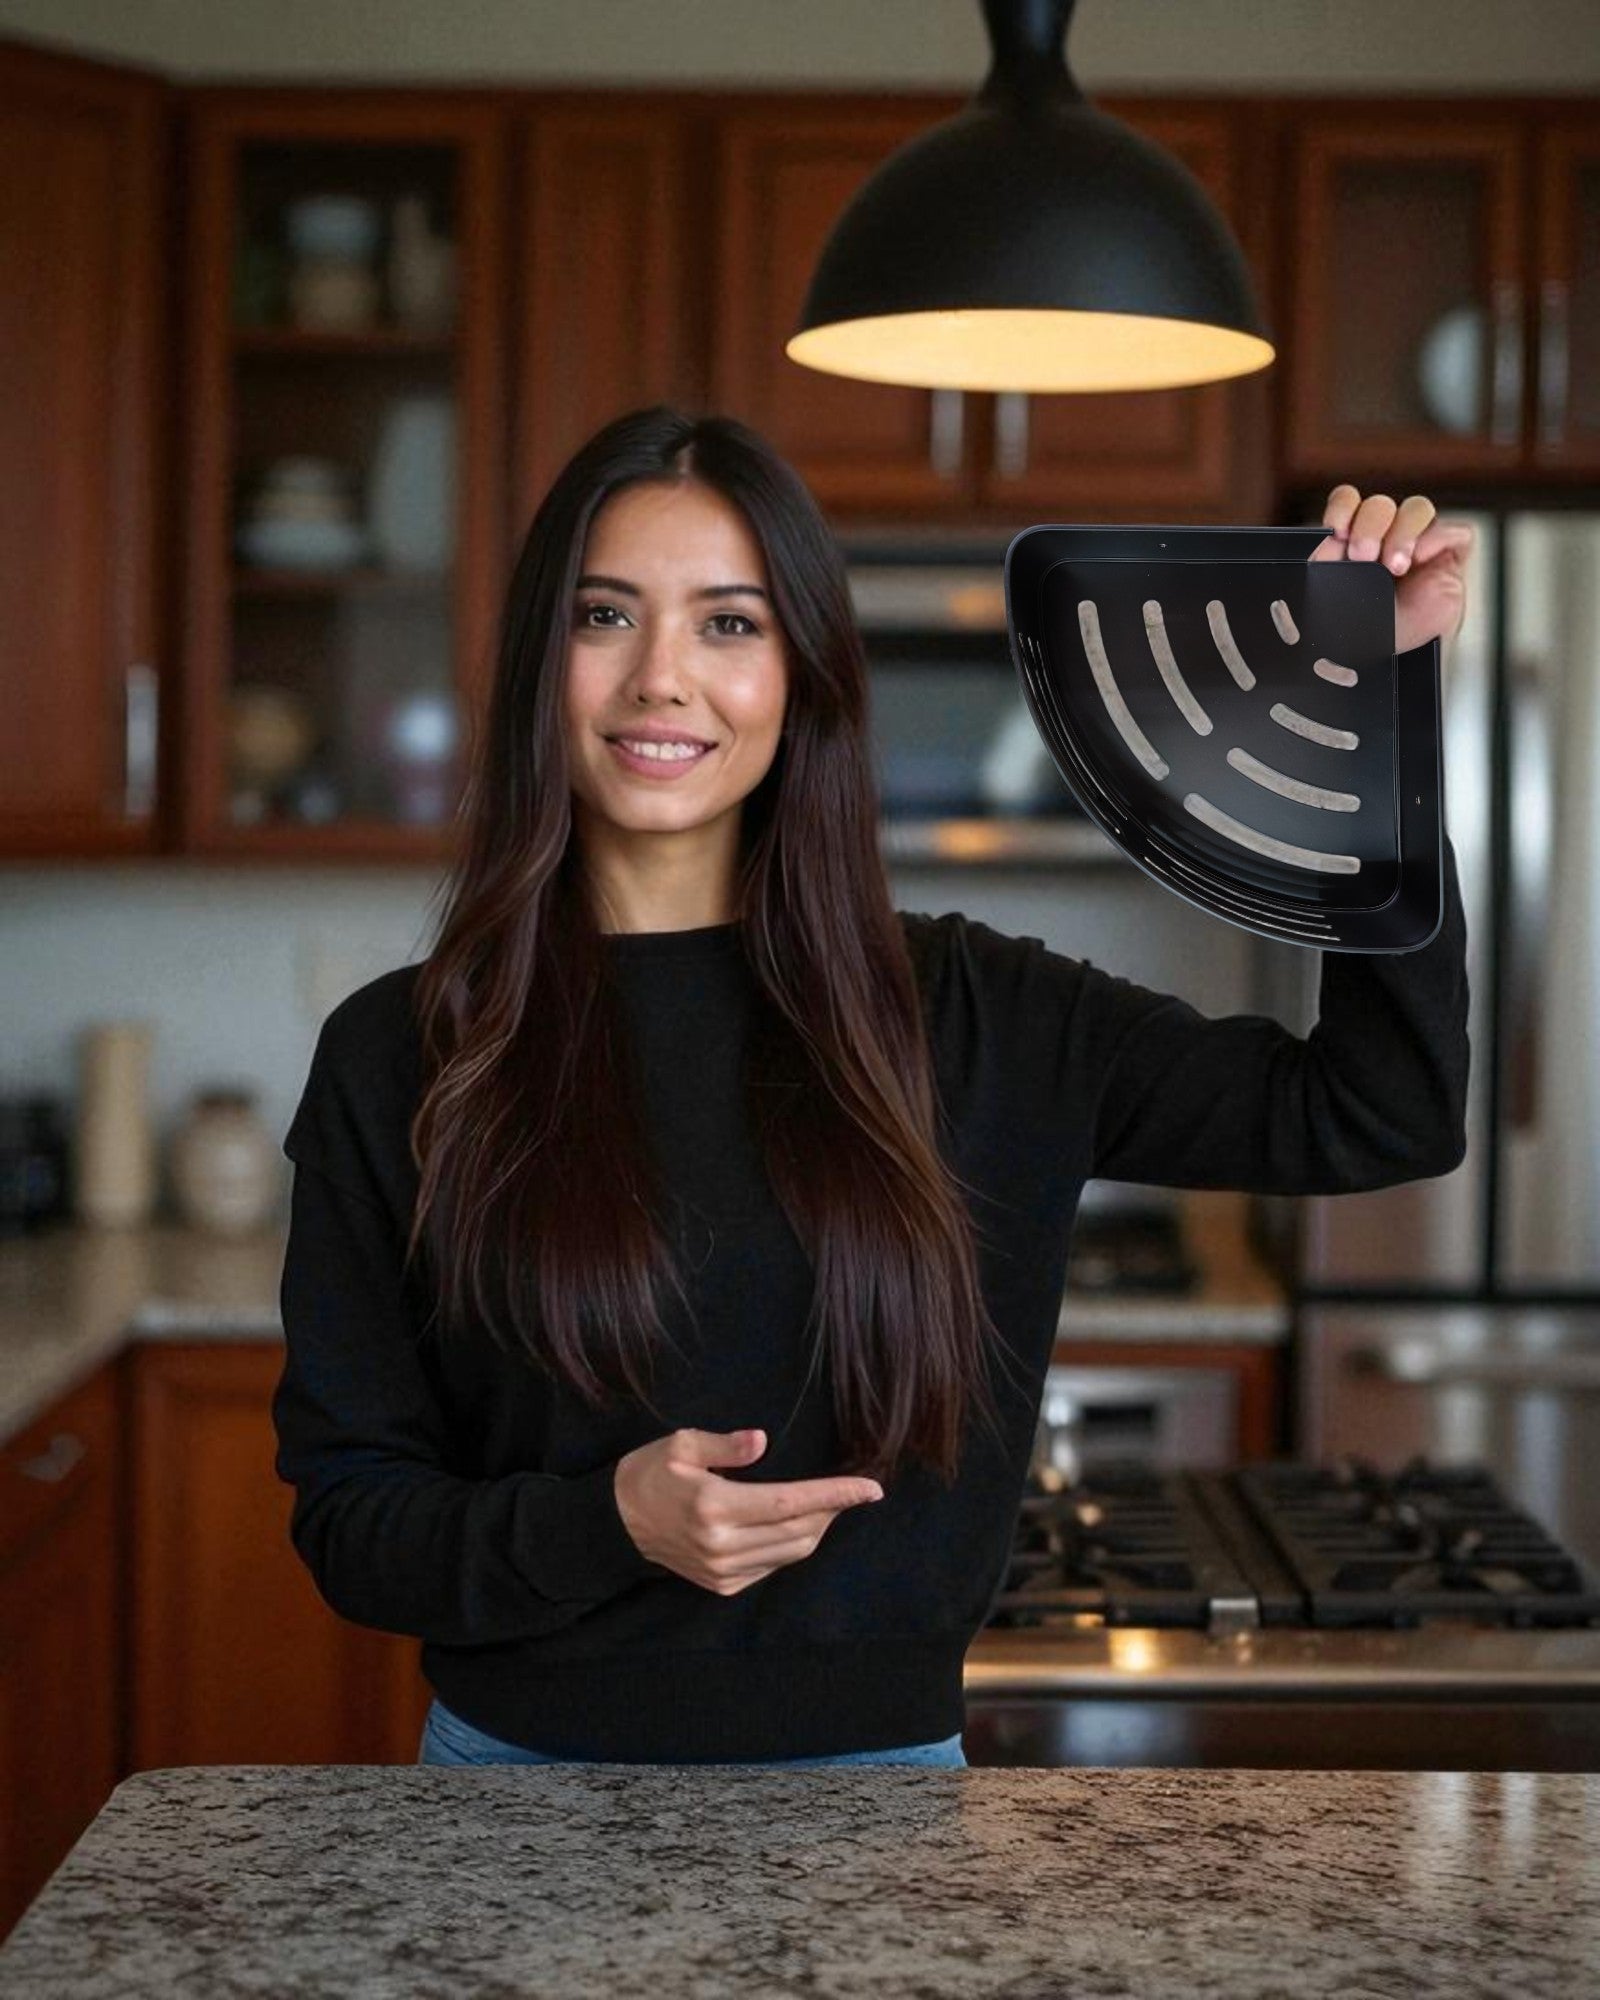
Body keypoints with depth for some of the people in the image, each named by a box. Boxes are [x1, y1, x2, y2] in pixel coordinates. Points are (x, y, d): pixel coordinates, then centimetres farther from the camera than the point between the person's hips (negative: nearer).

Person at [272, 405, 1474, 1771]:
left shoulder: (956, 1017, -3)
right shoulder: (398, 1056, -7)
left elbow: (1380, 1112, -2)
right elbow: (345, 1519, -5)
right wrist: (607, 1527, -24)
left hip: (879, 1760, 2)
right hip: (523, 1757, -1)